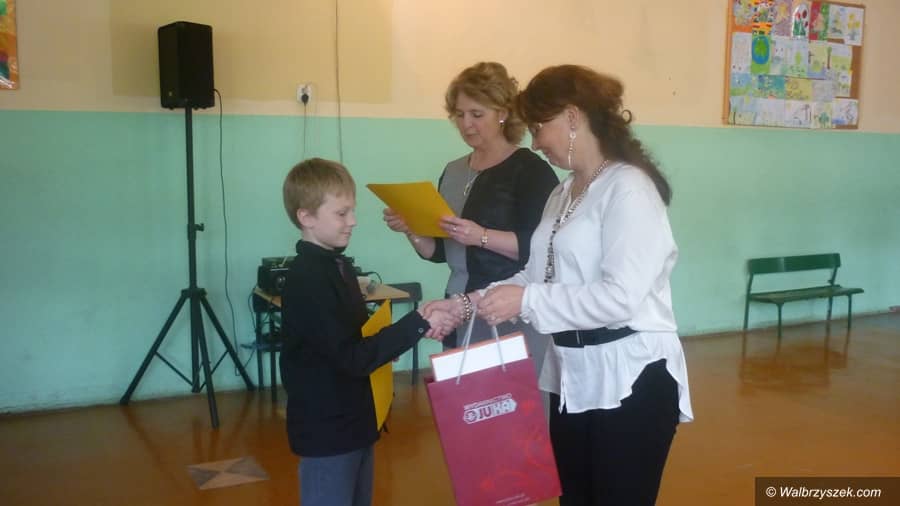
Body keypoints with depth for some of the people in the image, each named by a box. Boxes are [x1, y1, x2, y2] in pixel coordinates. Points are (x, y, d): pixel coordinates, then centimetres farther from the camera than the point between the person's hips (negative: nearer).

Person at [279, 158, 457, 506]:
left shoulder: (338, 265, 6)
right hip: (326, 431, -9)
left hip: (352, 421, 9)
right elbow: (353, 358, -26)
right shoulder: (306, 279, -23)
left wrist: (417, 325, -2)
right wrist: (418, 324, -26)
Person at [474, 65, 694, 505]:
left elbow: (620, 298, -25)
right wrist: (467, 305, -2)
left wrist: (527, 302, -23)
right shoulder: (564, 193, 12)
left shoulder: (628, 188, -16)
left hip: (631, 380, -8)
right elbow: (537, 276, 10)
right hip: (573, 377, 9)